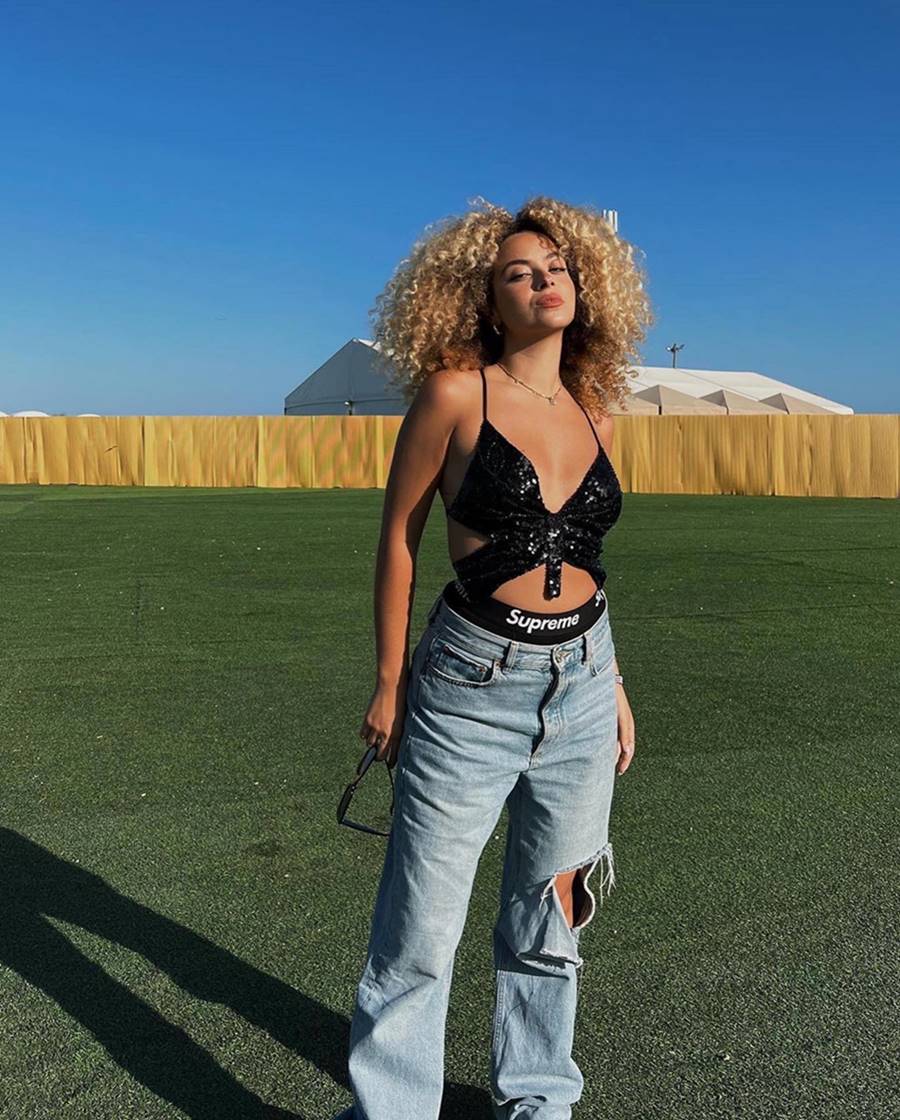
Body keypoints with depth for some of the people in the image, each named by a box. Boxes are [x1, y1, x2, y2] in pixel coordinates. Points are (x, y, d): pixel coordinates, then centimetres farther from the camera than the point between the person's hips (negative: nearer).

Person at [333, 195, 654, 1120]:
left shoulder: (593, 415, 8)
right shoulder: (454, 394, -7)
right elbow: (398, 535, -3)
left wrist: (615, 687, 16)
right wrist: (389, 683, -3)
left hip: (582, 683, 5)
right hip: (470, 686, -5)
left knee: (550, 911, 17)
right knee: (421, 922, 3)